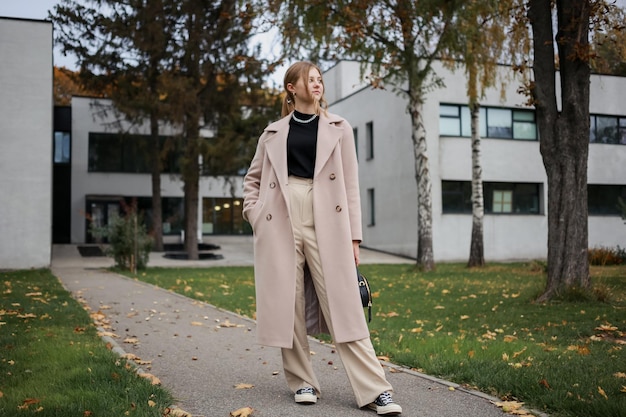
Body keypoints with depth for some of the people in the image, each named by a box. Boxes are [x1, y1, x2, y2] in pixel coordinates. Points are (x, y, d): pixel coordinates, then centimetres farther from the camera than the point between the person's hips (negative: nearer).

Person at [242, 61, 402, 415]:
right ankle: (303, 382, 17)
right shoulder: (274, 133, 12)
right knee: (289, 305, 3)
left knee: (343, 305, -5)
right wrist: (255, 214, 6)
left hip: (326, 225, -1)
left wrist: (353, 235, 1)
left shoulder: (338, 128, 11)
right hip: (281, 225, 1)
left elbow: (350, 184, 7)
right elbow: (253, 179, 22)